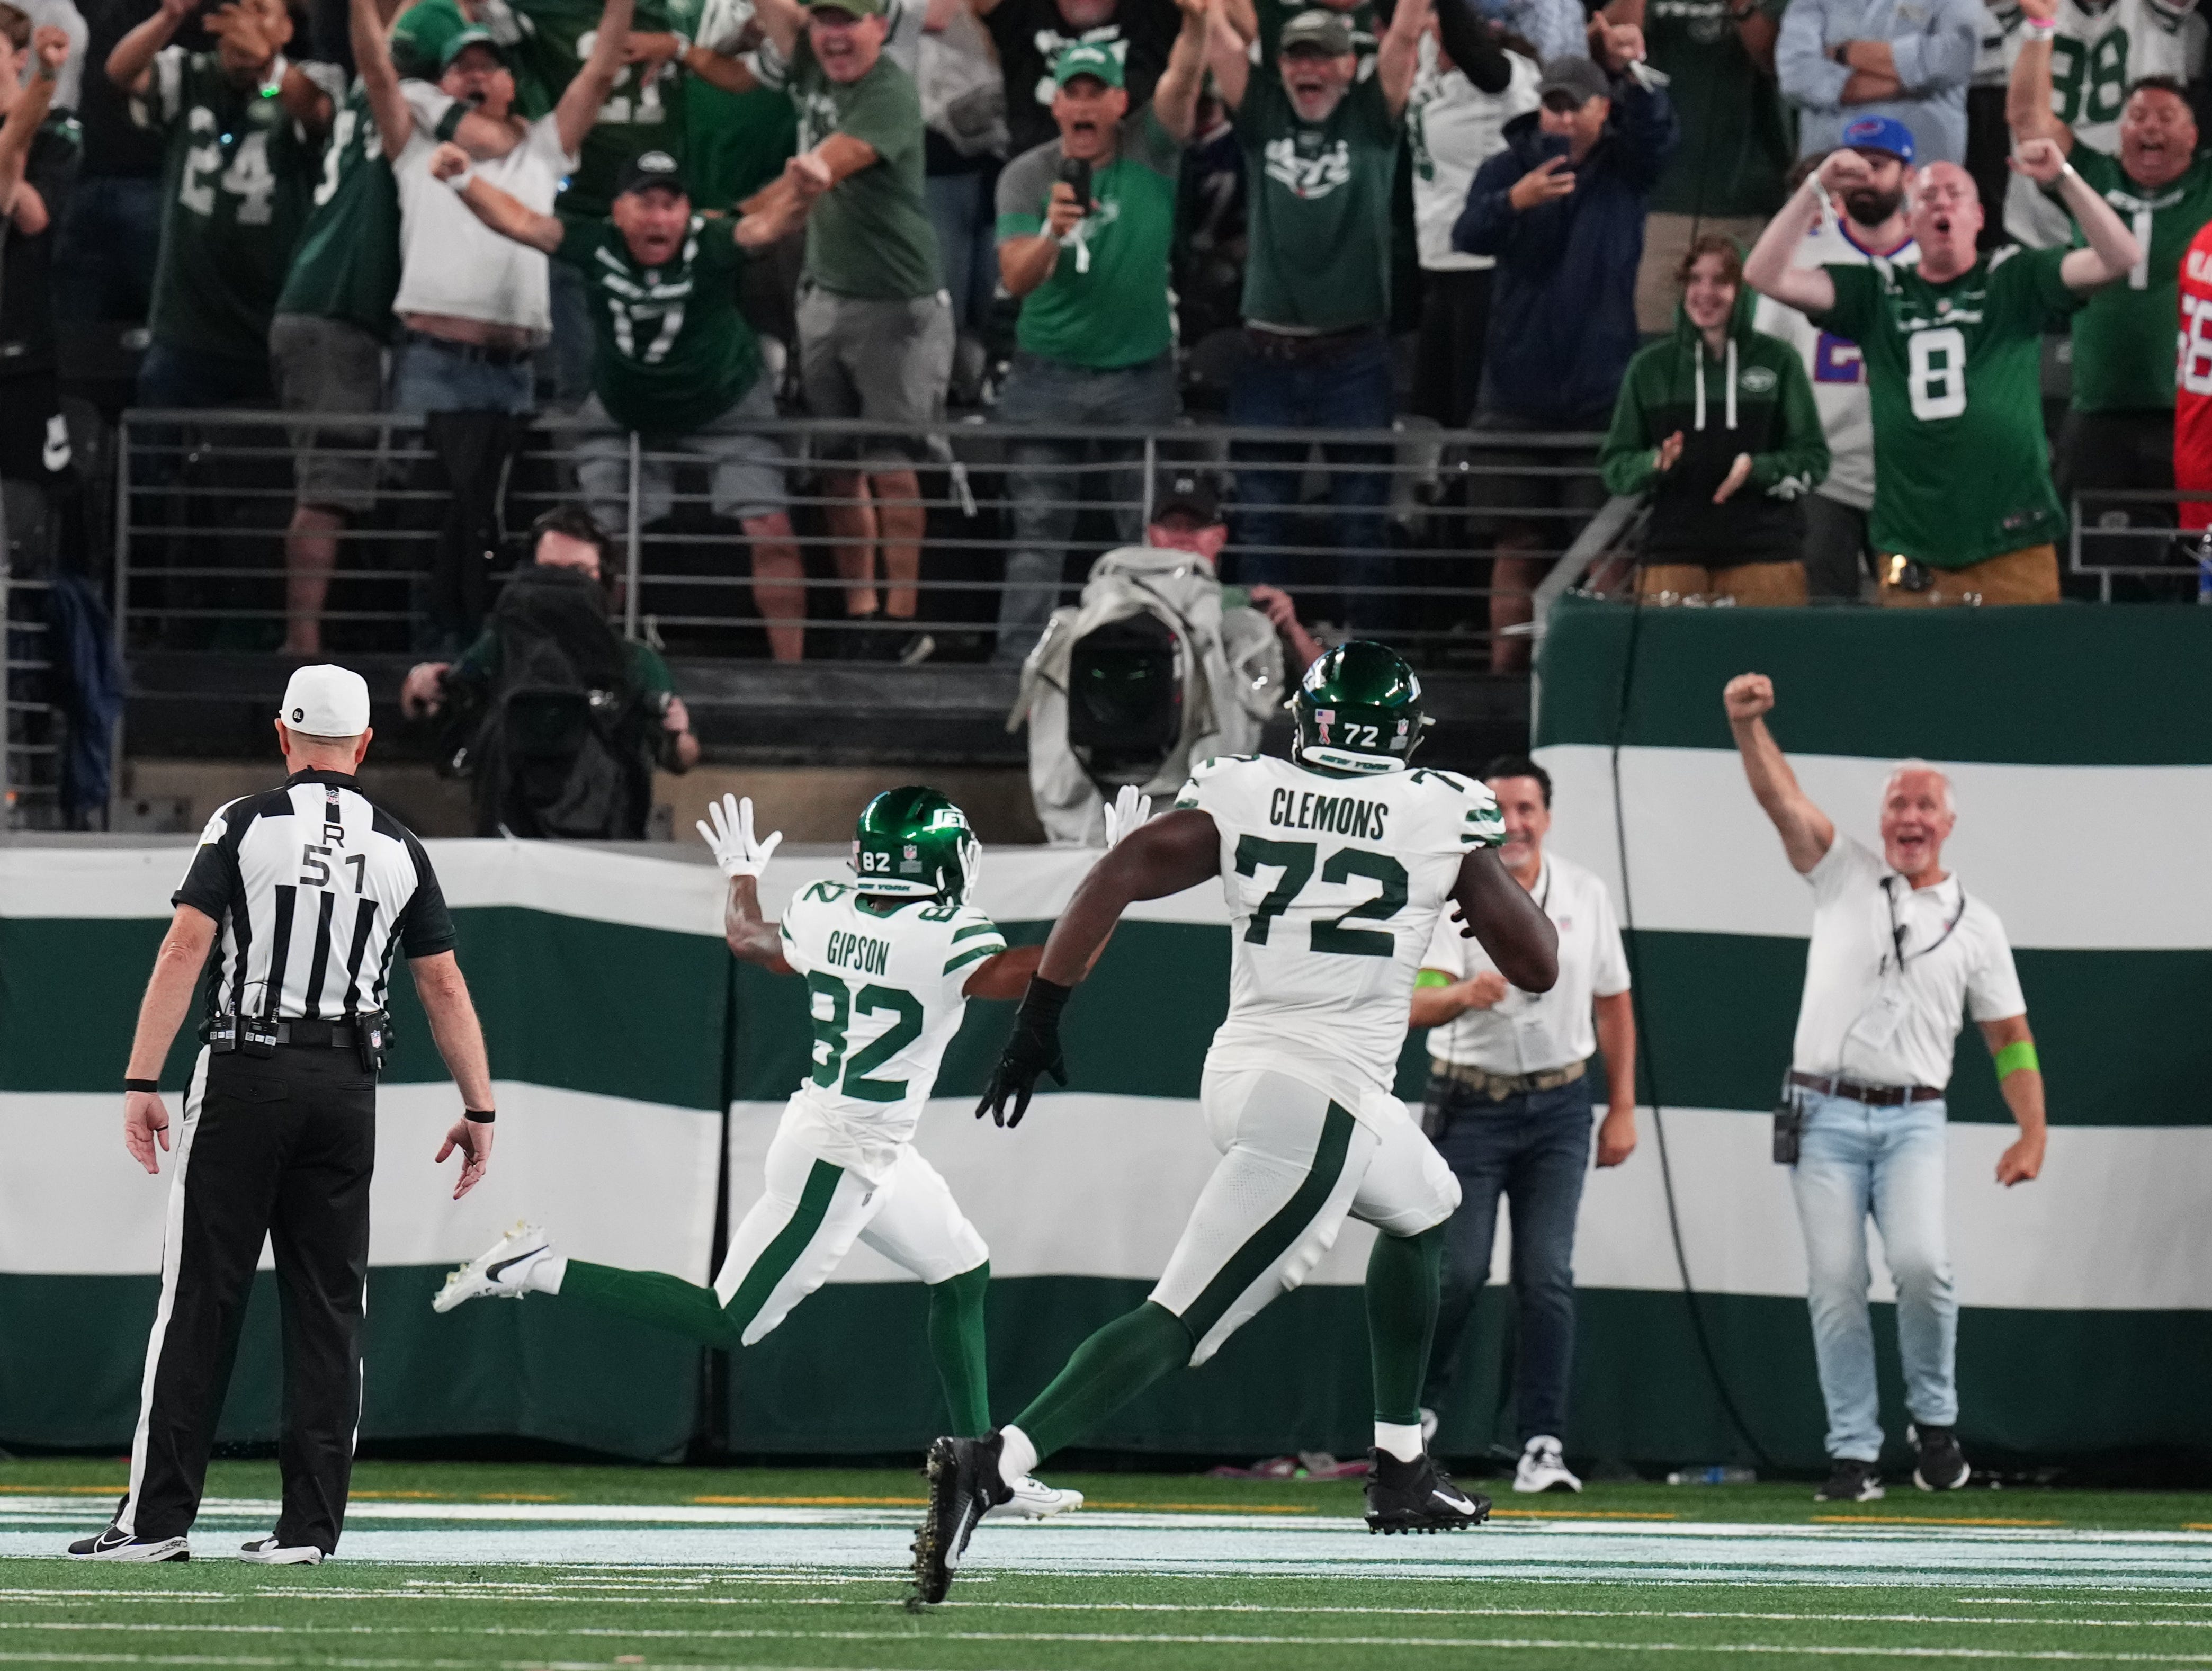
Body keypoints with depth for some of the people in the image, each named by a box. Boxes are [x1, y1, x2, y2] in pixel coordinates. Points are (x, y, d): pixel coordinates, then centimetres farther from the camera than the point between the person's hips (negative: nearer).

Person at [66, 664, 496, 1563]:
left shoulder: (245, 824, -2)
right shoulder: (399, 847, 6)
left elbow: (185, 950, -10)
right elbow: (444, 986, 7)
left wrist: (142, 1083, -11)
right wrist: (478, 1109, 12)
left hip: (244, 1075, -2)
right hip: (346, 1084, 3)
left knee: (201, 1296, -1)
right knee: (328, 1308, 7)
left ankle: (157, 1517, -4)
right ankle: (309, 1523, 4)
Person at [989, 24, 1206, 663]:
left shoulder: (1149, 152, 0)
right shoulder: (1027, 175, -2)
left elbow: (1180, 81, -18)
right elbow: (1015, 279, -9)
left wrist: (1195, 23, -38)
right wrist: (1051, 235, -30)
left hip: (1142, 376, 1)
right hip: (1048, 375, -1)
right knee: (1037, 537, -1)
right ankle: (1017, 667, -1)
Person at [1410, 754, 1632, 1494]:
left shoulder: (1585, 895, 6)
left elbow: (1613, 1004, 13)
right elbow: (1415, 1003, -18)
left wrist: (1623, 1110, 9)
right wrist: (1463, 994, -40)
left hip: (1558, 1106, 2)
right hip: (1470, 1105, -2)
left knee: (1547, 1276, -6)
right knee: (1456, 1271, -6)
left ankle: (1543, 1445, -6)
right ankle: (1418, 1408, 17)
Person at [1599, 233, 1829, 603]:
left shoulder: (1777, 361, 6)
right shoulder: (1650, 368, 12)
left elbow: (1813, 459, 5)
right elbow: (1615, 466, 12)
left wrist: (1756, 469, -14)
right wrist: (1656, 464, -9)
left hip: (1764, 554, -1)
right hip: (1674, 554, 1)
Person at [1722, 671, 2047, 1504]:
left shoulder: (1975, 922, 11)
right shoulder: (1844, 874, 9)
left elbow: (2009, 1036, 11)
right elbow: (1783, 800, -5)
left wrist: (2032, 1134, 0)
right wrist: (1748, 726, -23)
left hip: (1913, 1121, 0)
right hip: (1825, 1115, 0)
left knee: (1921, 1263, -20)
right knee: (1835, 1286, -4)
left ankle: (1935, 1418, 2)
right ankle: (1854, 1453, 1)